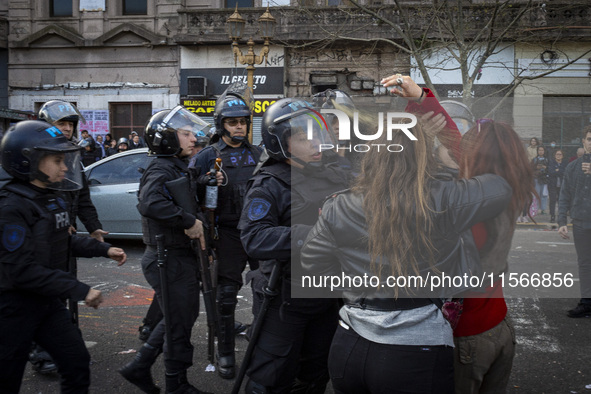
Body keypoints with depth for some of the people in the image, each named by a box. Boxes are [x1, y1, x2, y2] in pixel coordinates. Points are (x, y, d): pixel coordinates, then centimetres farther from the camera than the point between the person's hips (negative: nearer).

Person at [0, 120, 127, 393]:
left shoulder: (54, 197, 5)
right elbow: (23, 270, -27)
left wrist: (104, 249, 11)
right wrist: (80, 290, -27)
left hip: (48, 302, 8)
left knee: (77, 363, 10)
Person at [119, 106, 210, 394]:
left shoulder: (177, 168, 14)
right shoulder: (161, 171, -19)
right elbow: (150, 204, -39)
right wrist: (190, 222, -31)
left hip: (181, 256, 10)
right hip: (170, 260, -10)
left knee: (180, 318, 24)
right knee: (179, 327, 5)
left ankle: (139, 367, 33)